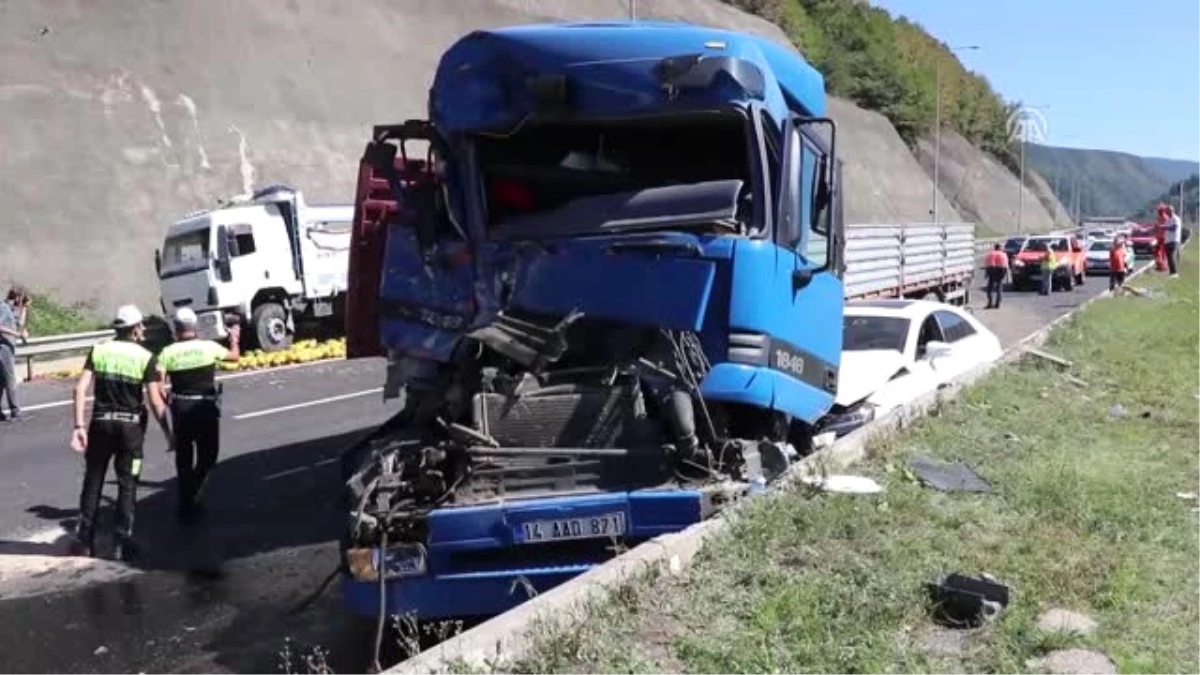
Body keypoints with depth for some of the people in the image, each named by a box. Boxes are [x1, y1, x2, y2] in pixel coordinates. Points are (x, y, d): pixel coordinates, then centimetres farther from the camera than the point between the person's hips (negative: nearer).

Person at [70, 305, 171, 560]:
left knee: (93, 481, 13)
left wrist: (79, 426, -7)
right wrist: (168, 431, -2)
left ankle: (85, 541, 18)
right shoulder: (145, 357, -6)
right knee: (127, 484, 7)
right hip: (131, 425, -2)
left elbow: (81, 389, -8)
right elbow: (155, 401, -10)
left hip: (101, 423, 2)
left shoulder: (98, 351, 2)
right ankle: (122, 544, 7)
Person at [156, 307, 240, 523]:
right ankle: (194, 496, -2)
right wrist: (234, 338, 32)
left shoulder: (168, 352, -5)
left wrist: (167, 401, 6)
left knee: (183, 459, 14)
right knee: (207, 456, 15)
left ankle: (186, 506, 19)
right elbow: (235, 356, 14)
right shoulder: (209, 347, -4)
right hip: (206, 408, -1)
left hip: (181, 408, 1)